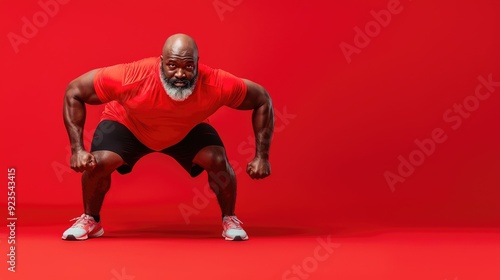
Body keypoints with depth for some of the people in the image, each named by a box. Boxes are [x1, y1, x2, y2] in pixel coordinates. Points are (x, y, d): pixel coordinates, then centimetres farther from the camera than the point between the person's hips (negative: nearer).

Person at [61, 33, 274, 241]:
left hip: (188, 130, 1)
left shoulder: (215, 84, -37)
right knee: (100, 162, -23)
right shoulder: (132, 78, -41)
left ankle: (230, 220, 7)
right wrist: (77, 150, -32)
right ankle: (90, 220, 8)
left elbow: (262, 99, -20)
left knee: (218, 161, -22)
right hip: (126, 124, -1)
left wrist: (262, 157, -23)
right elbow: (73, 92, -27)